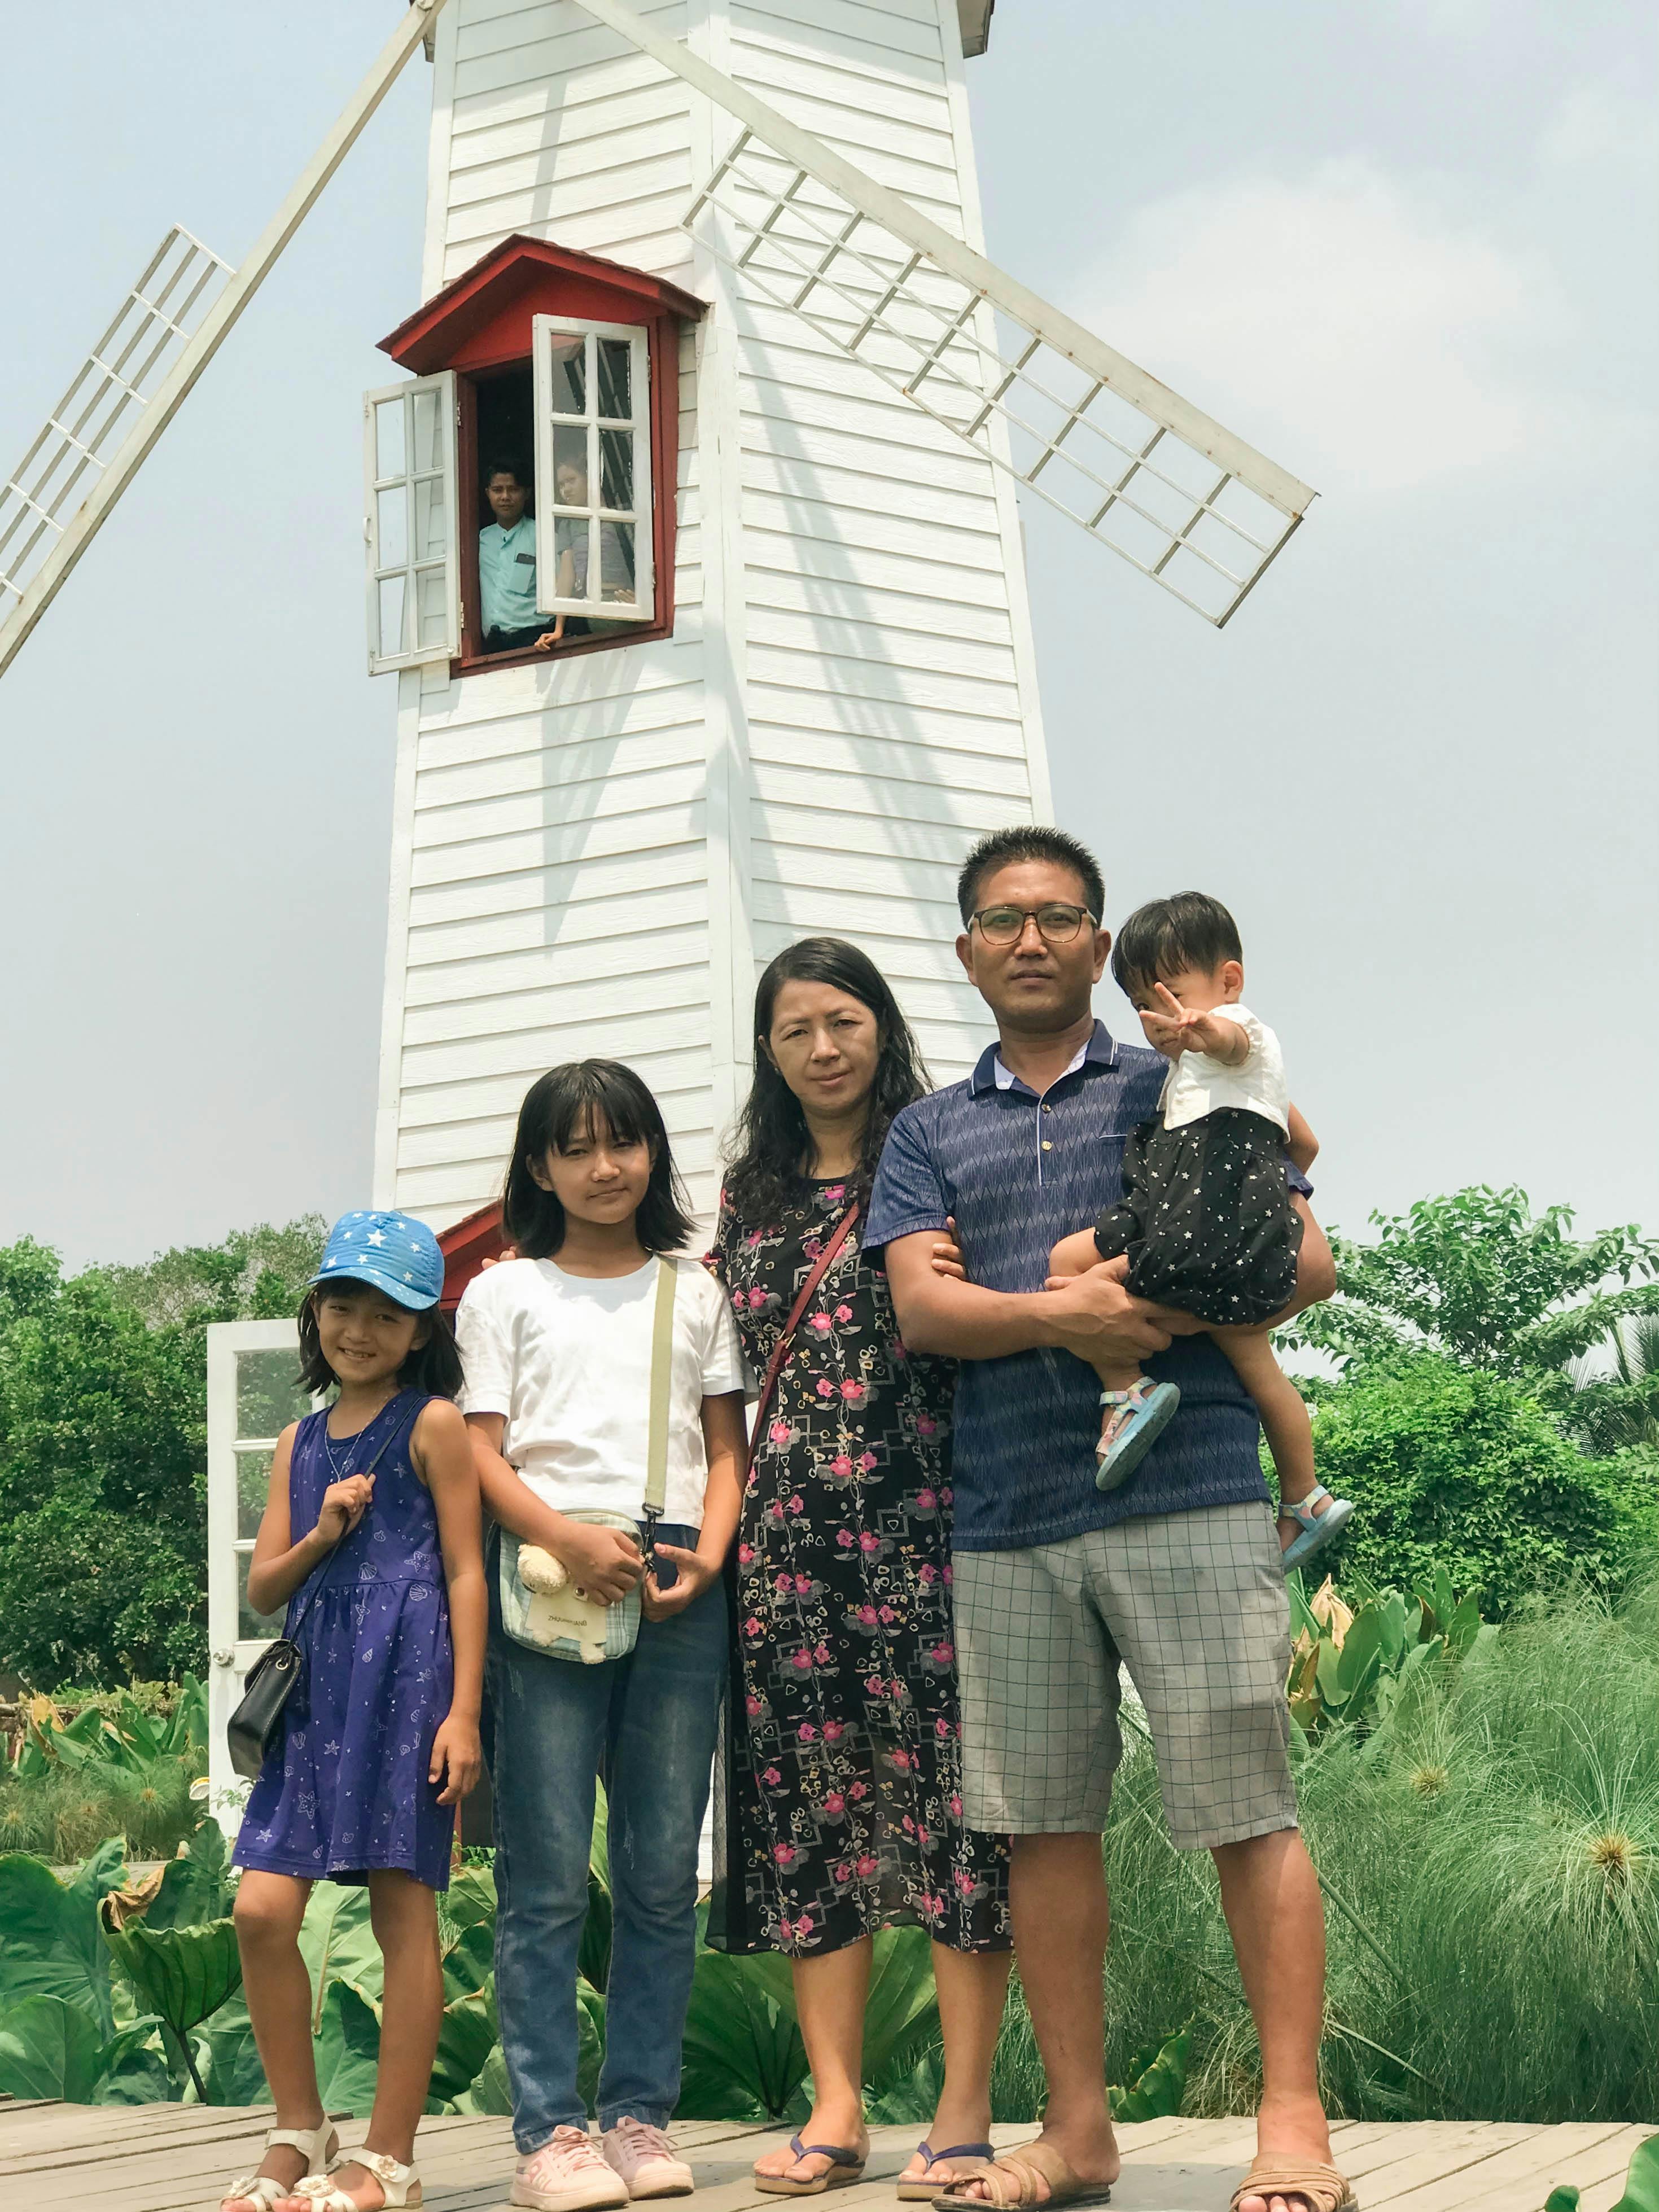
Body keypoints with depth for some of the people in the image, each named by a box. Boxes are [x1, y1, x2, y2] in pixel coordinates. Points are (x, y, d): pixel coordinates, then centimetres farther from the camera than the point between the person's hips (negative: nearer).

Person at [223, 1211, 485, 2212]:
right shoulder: (301, 1441, 18)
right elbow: (263, 1587, 16)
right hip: (317, 1682, 6)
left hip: (405, 1677, -5)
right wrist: (322, 1534, -5)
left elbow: (465, 1569, -3)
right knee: (263, 1907, -3)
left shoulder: (434, 1425, 1)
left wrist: (463, 1712, -11)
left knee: (404, 1906, -2)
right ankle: (300, 2131, 14)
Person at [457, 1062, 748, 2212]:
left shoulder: (695, 1293, 17)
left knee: (664, 1872, 3)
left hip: (679, 1593, 2)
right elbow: (480, 1453, 3)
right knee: (548, 1876, -4)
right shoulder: (505, 1293, 12)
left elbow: (728, 1448, 14)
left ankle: (641, 2115, 11)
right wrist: (567, 1538, -14)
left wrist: (707, 1554, -5)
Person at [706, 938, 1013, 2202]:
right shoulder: (751, 1195, 18)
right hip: (785, 1531, 5)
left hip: (919, 1516, -4)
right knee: (806, 1793, 4)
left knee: (944, 1780, -6)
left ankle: (967, 2111, 1)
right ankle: (837, 2108, 11)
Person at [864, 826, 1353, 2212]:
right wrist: (1064, 1318, -17)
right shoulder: (929, 1135, 16)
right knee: (1043, 1824, 7)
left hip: (1188, 1495, -3)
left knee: (1245, 1810, -4)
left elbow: (1307, 1263, 4)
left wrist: (1159, 1308, -14)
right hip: (1008, 1521, 3)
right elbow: (922, 1307, 1)